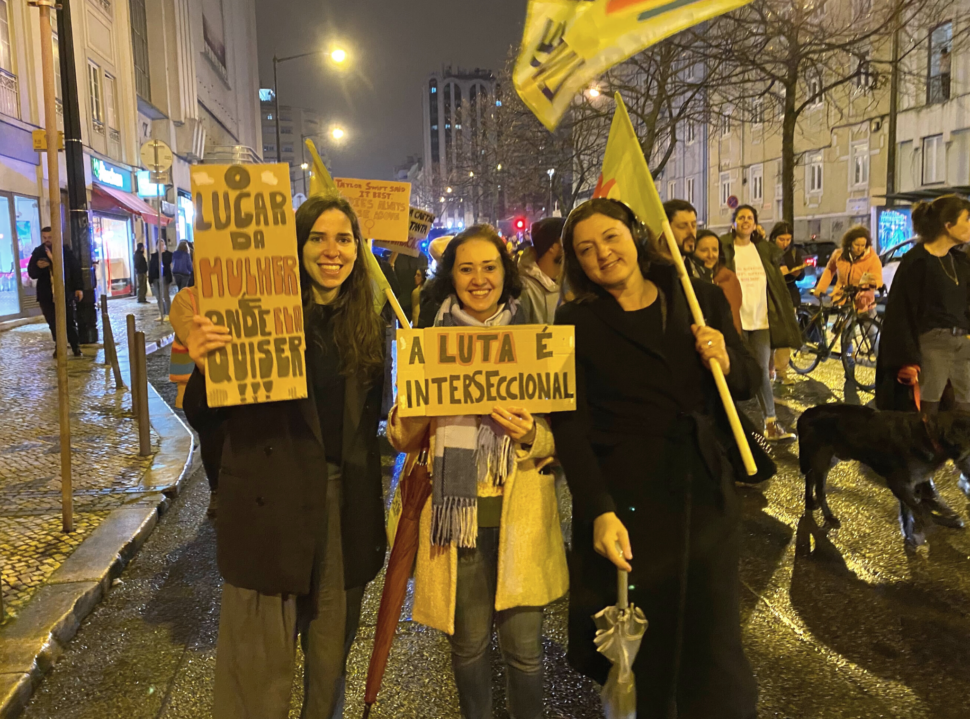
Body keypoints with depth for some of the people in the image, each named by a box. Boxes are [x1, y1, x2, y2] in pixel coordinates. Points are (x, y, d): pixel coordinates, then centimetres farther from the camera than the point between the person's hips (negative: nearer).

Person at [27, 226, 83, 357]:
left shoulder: (65, 250, 1)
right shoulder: (37, 252, 5)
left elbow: (76, 269, 3)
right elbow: (31, 273, 4)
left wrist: (79, 287, -3)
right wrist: (38, 266, -19)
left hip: (65, 292, -2)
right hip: (46, 294, 2)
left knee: (70, 322, 1)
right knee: (53, 323, 4)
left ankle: (75, 347, 8)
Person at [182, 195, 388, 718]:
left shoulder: (368, 326, 5)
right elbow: (203, 419, -9)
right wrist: (205, 368, -28)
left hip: (346, 504, 4)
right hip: (269, 509, -4)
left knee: (331, 656, 20)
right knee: (260, 664, 6)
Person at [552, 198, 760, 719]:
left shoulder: (701, 299, 6)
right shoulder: (575, 323, -3)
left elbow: (749, 381, 13)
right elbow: (570, 425, -9)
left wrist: (726, 361, -10)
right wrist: (599, 511, -20)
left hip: (705, 490, 3)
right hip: (625, 496, -2)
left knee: (711, 637, 9)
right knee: (640, 643, 9)